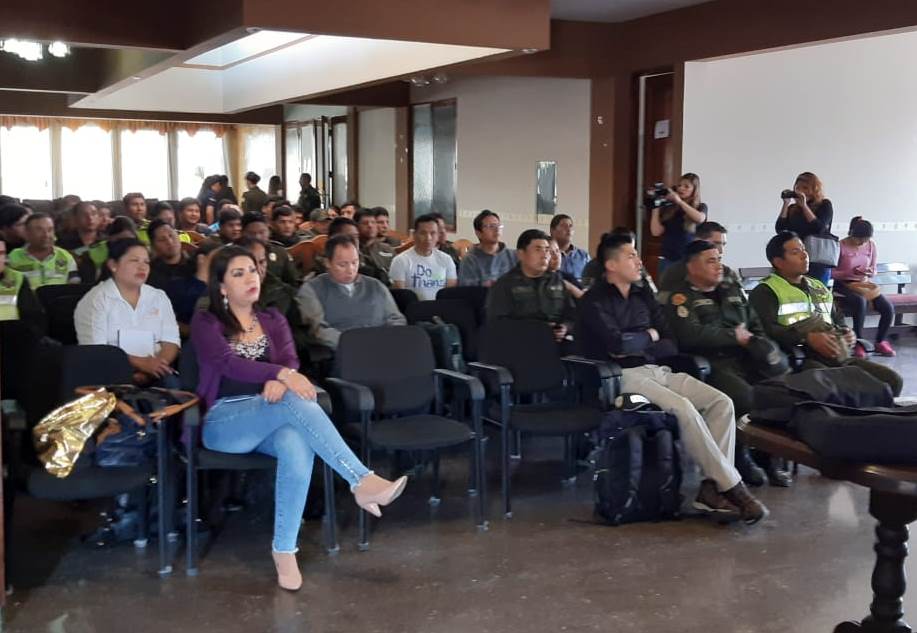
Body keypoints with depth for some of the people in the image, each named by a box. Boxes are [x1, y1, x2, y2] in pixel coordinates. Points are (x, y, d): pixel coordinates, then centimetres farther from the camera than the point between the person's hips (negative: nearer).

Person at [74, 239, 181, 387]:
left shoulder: (159, 297, 14)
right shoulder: (95, 300, 1)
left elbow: (171, 342, 6)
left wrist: (154, 366, -15)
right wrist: (140, 363, -20)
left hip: (153, 373, 3)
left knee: (172, 384, -28)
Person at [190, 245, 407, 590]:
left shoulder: (272, 319, 20)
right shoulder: (206, 323, 6)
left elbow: (290, 360, 2)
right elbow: (229, 363, -13)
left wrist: (278, 381, -24)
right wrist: (282, 374, -31)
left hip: (270, 416, 4)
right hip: (223, 421, -3)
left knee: (298, 447, -35)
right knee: (295, 401, -35)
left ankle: (284, 550, -29)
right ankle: (361, 481, -40)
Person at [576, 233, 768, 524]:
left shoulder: (643, 295, 17)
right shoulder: (594, 301, -4)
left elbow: (671, 345, 12)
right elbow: (618, 343, -20)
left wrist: (638, 345, -7)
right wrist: (649, 336, -1)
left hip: (658, 369, 7)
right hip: (624, 375, -7)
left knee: (722, 402, -13)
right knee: (684, 408, -30)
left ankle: (713, 486, -17)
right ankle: (732, 487, -21)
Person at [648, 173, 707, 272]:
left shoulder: (700, 207, 5)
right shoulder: (668, 208, 3)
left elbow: (700, 218, -19)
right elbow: (656, 232, -3)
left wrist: (679, 201, -18)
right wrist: (655, 207, -6)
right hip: (668, 259, 1)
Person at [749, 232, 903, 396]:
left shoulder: (819, 287, 27)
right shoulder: (766, 291, 1)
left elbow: (838, 321, 36)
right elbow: (765, 329, -15)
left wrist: (847, 333, 11)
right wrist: (807, 338, -22)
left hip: (838, 356, 7)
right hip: (799, 359, -7)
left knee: (892, 380, -7)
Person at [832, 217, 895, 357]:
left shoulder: (871, 245, 3)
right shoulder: (841, 246, -13)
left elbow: (873, 269, 13)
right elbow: (831, 273, -11)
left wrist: (870, 272, -11)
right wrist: (850, 272, -26)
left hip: (864, 284, 5)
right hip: (843, 286, -5)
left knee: (888, 308, -17)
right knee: (861, 301, -37)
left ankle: (881, 341, 8)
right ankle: (859, 342, -20)